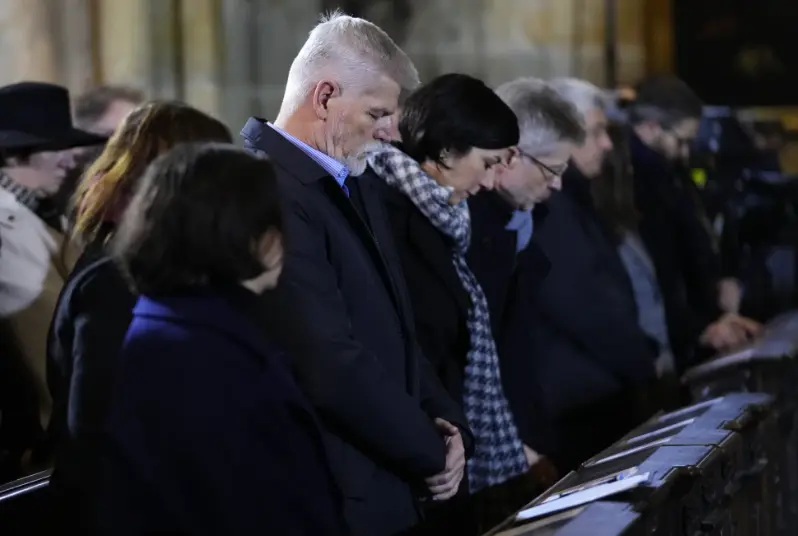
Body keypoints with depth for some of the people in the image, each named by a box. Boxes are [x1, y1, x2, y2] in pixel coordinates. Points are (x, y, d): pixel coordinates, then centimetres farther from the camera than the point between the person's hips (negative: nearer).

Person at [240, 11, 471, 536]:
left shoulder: (356, 184, 12)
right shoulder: (270, 193, -20)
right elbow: (331, 364, -24)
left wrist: (449, 424, 1)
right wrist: (432, 451, -12)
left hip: (392, 486, 9)